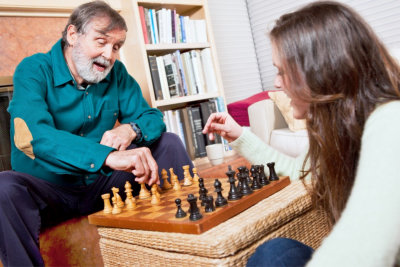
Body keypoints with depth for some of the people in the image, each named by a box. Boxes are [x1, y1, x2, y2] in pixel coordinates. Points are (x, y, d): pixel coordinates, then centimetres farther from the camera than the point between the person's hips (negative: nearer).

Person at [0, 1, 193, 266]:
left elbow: (152, 117, -1)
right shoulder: (34, 70, -14)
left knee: (169, 143, -6)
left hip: (102, 185, 4)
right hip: (50, 191, -3)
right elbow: (34, 135, -31)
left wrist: (131, 129, -27)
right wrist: (109, 156, -46)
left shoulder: (116, 73, 0)